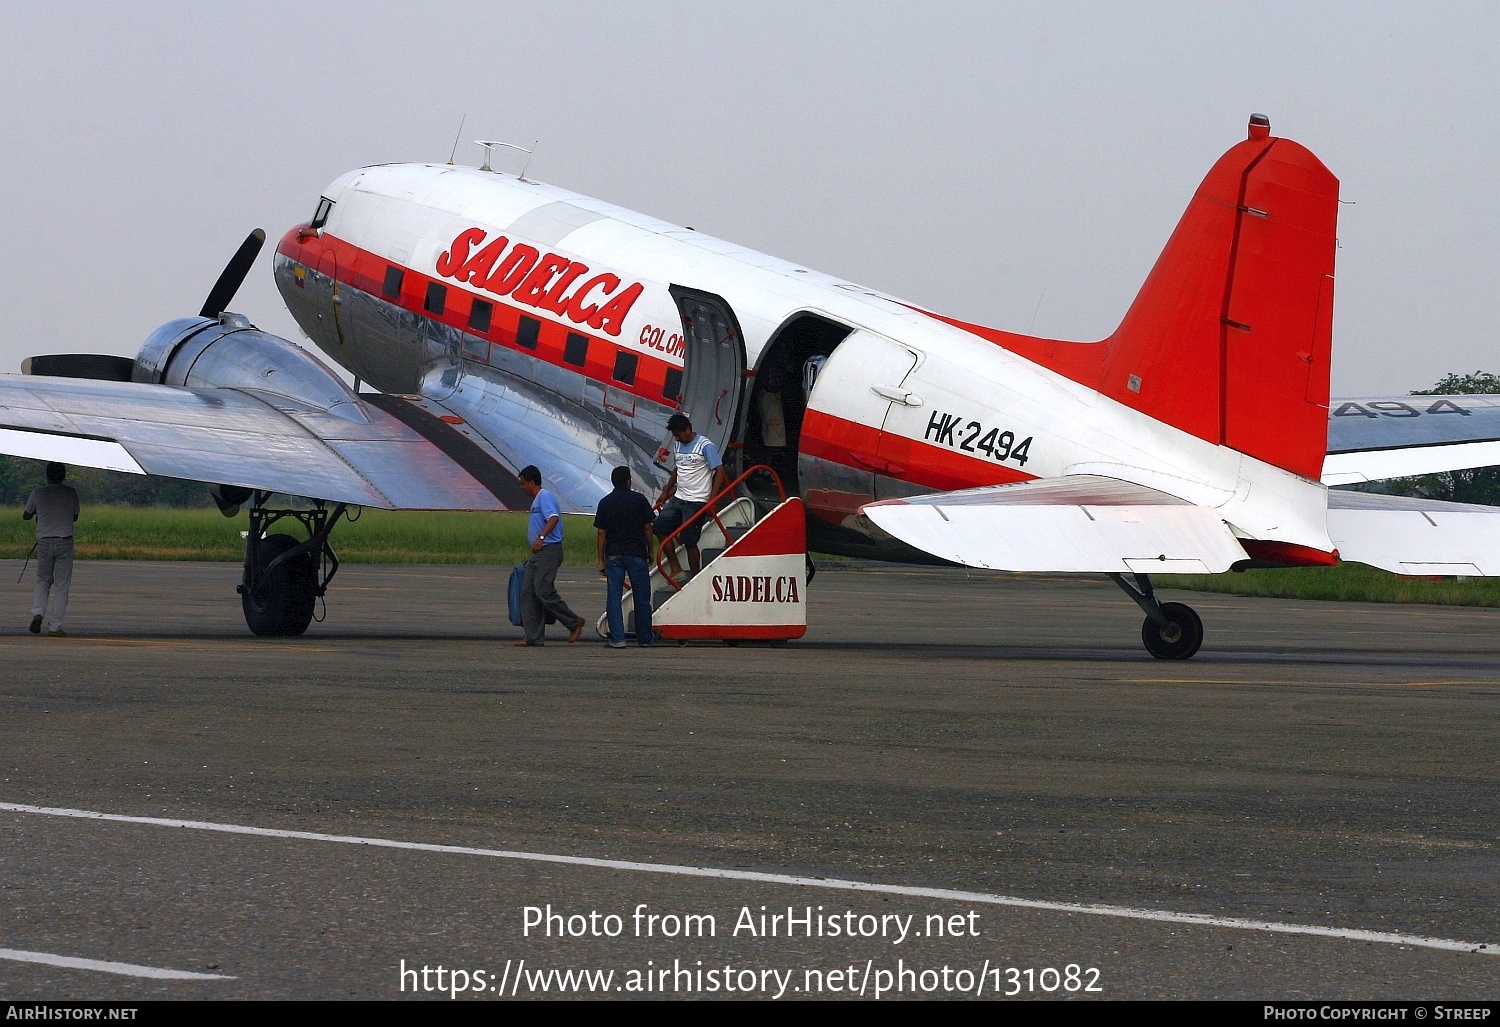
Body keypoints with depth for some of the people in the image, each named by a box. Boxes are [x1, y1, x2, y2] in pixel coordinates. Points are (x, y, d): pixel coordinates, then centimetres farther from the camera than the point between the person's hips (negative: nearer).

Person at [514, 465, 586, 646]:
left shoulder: (545, 497, -10)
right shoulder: (537, 500, 23)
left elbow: (554, 518, -27)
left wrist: (541, 538, -39)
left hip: (549, 551, -11)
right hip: (538, 553, 11)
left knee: (543, 591, -16)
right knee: (527, 593, 3)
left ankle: (574, 622, -3)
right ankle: (533, 637, 2)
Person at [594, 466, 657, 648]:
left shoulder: (605, 503, 3)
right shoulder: (639, 500, -2)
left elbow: (601, 533, 2)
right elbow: (647, 528, -1)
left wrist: (601, 560, 6)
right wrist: (650, 551, 11)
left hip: (613, 554, 1)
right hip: (636, 552, -1)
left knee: (613, 598, 2)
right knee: (641, 598, 8)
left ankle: (617, 639, -6)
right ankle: (644, 638, 15)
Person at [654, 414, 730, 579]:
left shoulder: (705, 446, -12)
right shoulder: (677, 446, 11)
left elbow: (719, 471, -14)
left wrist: (711, 500, -19)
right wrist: (665, 493, 22)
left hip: (696, 502, -8)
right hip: (678, 498, 8)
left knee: (689, 541, -5)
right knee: (660, 528, 0)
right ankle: (675, 568, 7)